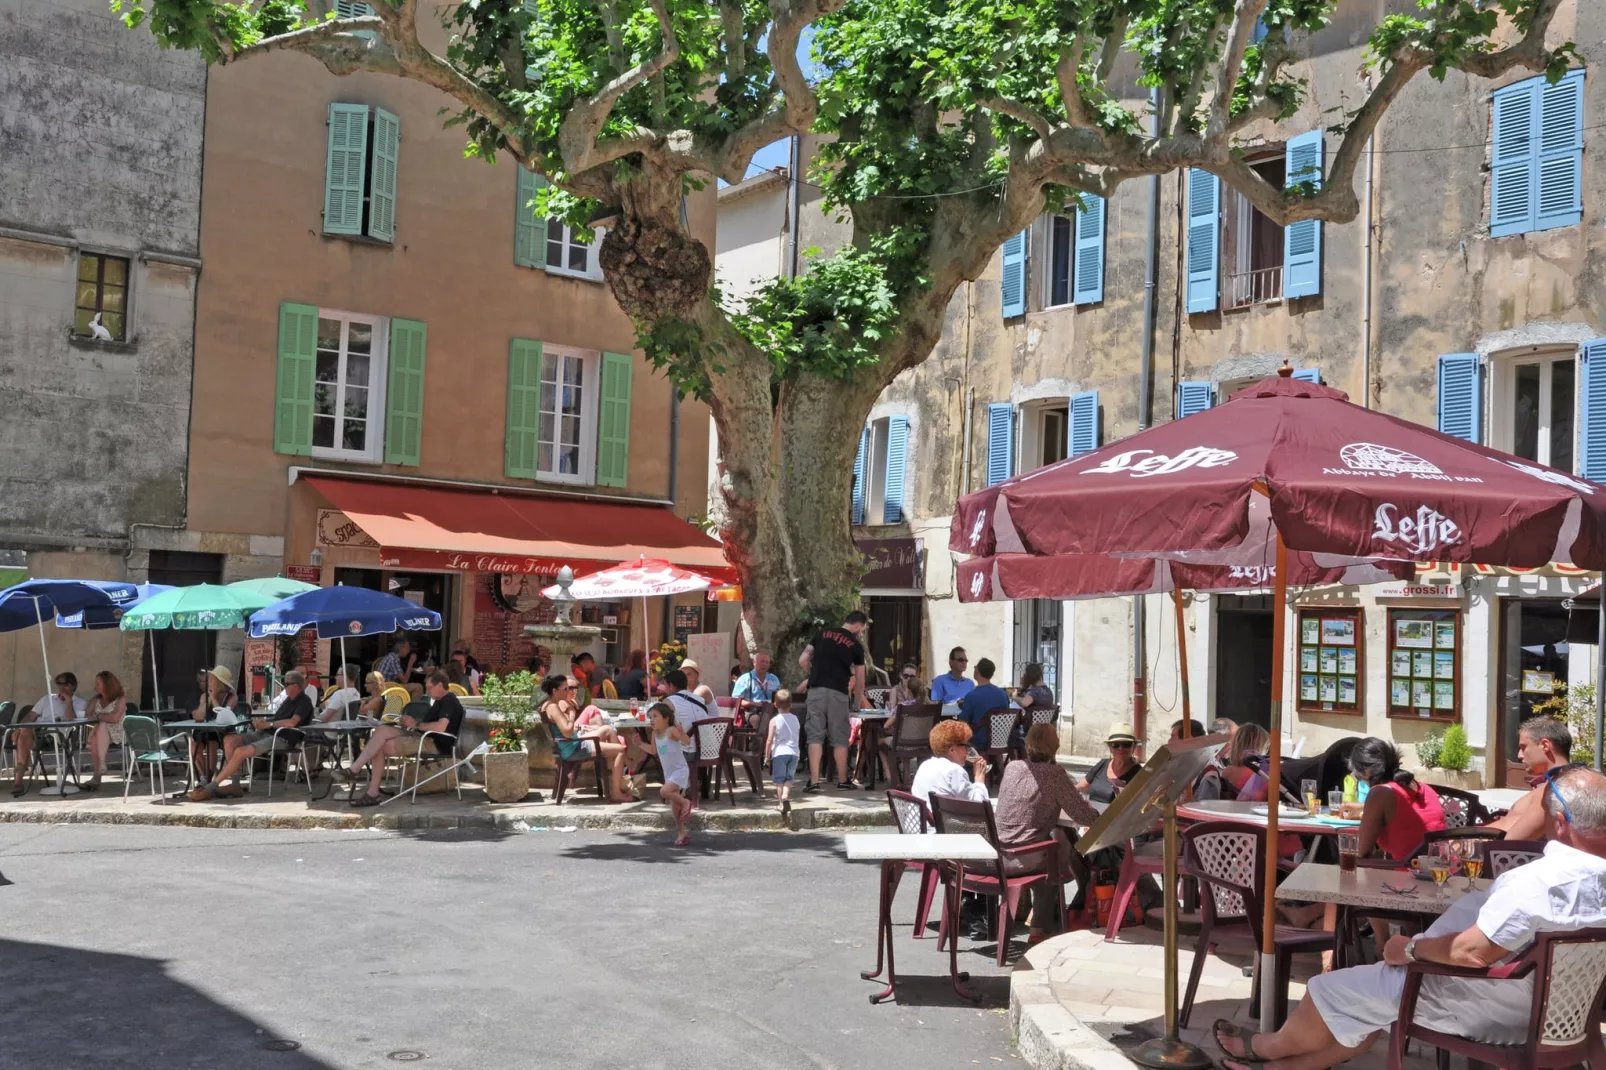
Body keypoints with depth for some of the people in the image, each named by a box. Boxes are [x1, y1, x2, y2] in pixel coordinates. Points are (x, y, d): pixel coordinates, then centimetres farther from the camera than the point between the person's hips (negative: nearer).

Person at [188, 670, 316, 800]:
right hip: (266, 733, 10)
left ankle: (211, 788, -18)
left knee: (240, 751, -25)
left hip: (281, 739, -10)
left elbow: (292, 722, -20)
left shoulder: (304, 701, -5)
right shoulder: (288, 699, 24)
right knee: (229, 740, -10)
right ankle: (235, 784, -12)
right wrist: (263, 721, 3)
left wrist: (269, 724, -13)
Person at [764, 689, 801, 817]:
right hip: (793, 752, 3)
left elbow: (770, 740, -7)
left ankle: (781, 802, -1)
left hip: (779, 753, -3)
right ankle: (785, 797, -13)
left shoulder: (774, 721, -5)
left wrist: (767, 756, 0)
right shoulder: (795, 719, 8)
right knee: (789, 778, 8)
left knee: (779, 780, 3)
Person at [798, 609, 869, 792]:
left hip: (816, 691, 2)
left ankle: (814, 781, -2)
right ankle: (843, 780, 18)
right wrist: (859, 702, 26)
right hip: (838, 693, -2)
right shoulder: (856, 646, 6)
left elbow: (803, 660, 8)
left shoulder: (822, 634, 12)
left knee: (815, 736, 3)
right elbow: (859, 681, 11)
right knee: (840, 739, 9)